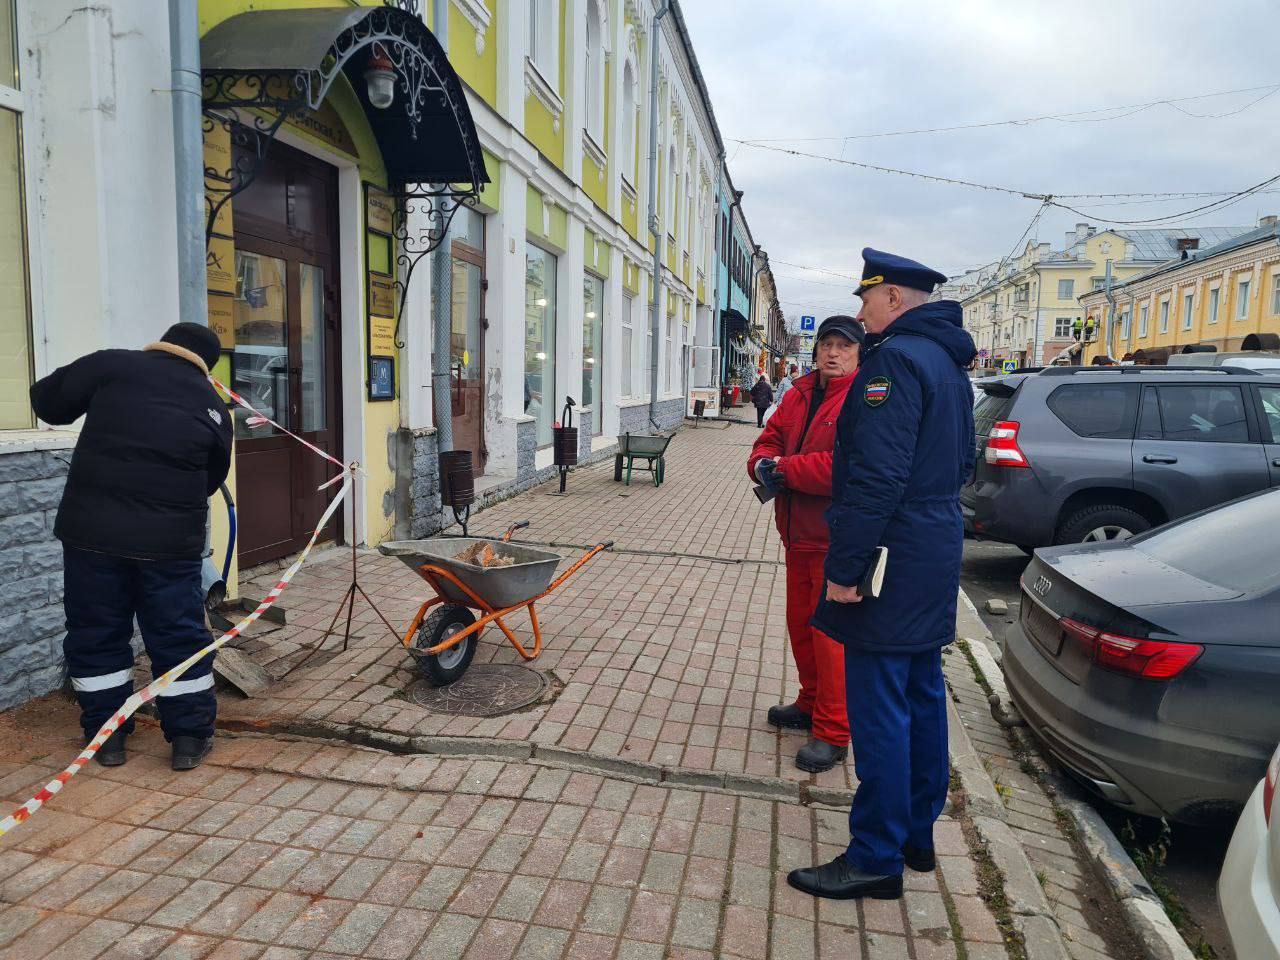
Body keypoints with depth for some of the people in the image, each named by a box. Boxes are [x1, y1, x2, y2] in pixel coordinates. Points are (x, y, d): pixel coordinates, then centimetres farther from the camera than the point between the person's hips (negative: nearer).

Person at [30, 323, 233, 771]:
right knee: (179, 636, 11)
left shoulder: (112, 364, 3)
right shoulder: (212, 404, 8)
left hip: (92, 529, 0)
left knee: (95, 633, 15)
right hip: (171, 537, 1)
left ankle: (106, 735, 24)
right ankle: (190, 737, 17)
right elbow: (212, 478, 14)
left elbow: (47, 400, 7)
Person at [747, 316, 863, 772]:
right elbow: (770, 438, 13)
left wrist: (785, 469, -19)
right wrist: (764, 463, -11)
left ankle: (833, 733, 11)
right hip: (799, 533, 8)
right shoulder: (801, 393, 12)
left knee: (831, 633, -2)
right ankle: (811, 704, 38)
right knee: (801, 624, 19)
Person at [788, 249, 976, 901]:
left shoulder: (895, 359, -17)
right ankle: (917, 834, 31)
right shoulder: (946, 361, 15)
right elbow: (961, 461, 24)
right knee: (922, 694, 17)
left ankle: (877, 859, 9)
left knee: (878, 707, -2)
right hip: (936, 553, 10)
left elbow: (877, 477, -24)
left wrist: (844, 568, -21)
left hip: (895, 562, -10)